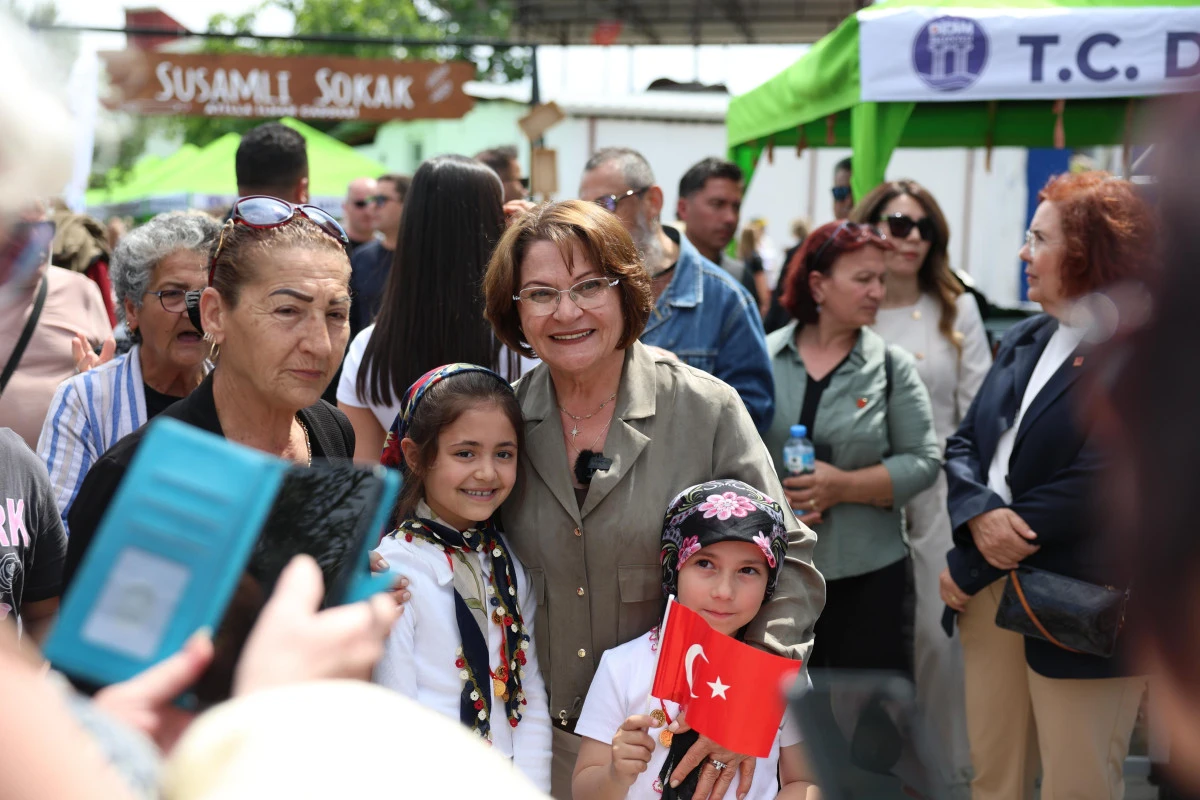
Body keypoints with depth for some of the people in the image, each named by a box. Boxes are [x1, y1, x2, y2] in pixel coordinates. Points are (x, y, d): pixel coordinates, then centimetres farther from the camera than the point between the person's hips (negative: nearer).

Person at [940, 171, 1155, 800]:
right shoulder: (1023, 341, 13)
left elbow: (1092, 487, -20)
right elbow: (964, 443, 10)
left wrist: (968, 567, -14)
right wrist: (980, 515, -14)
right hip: (993, 592, 7)